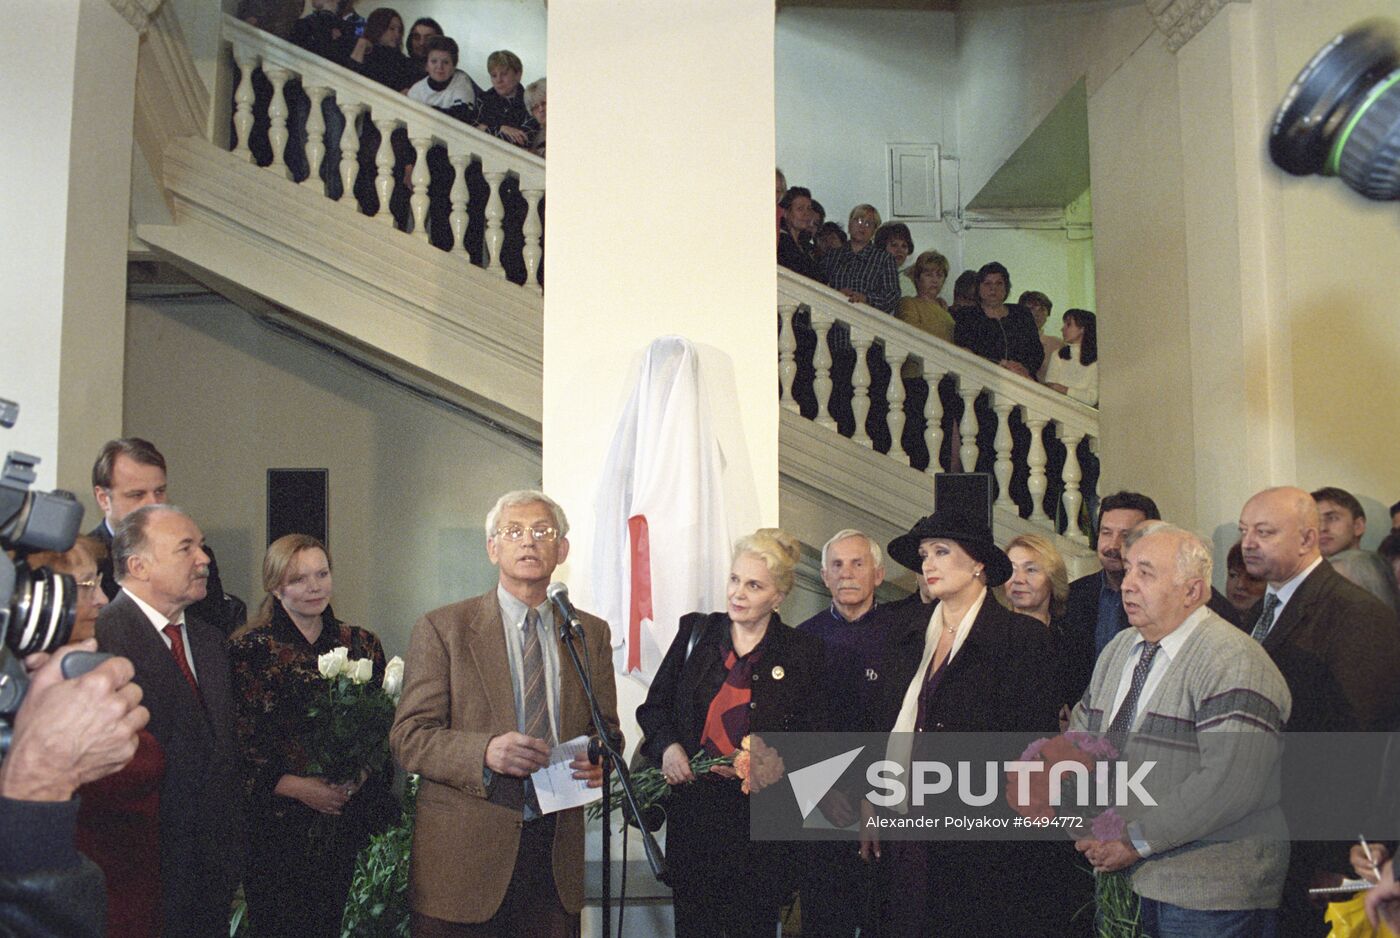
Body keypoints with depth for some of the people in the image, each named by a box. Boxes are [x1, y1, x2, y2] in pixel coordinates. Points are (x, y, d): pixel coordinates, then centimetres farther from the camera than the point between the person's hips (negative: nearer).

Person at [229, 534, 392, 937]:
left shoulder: (361, 644, 7)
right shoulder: (249, 649, -5)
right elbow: (237, 741, -8)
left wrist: (361, 775, -8)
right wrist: (293, 786, -15)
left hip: (342, 820, 3)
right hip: (275, 824, -3)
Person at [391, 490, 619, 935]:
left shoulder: (590, 633, 11)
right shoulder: (442, 629, -1)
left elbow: (606, 727, 16)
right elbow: (408, 738, -6)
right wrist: (485, 752, -23)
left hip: (556, 855, 3)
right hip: (464, 854, -3)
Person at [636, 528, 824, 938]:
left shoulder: (802, 652, -1)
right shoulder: (695, 632, 4)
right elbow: (654, 706, 10)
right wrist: (667, 745, -9)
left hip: (762, 822, -2)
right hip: (693, 808, 2)